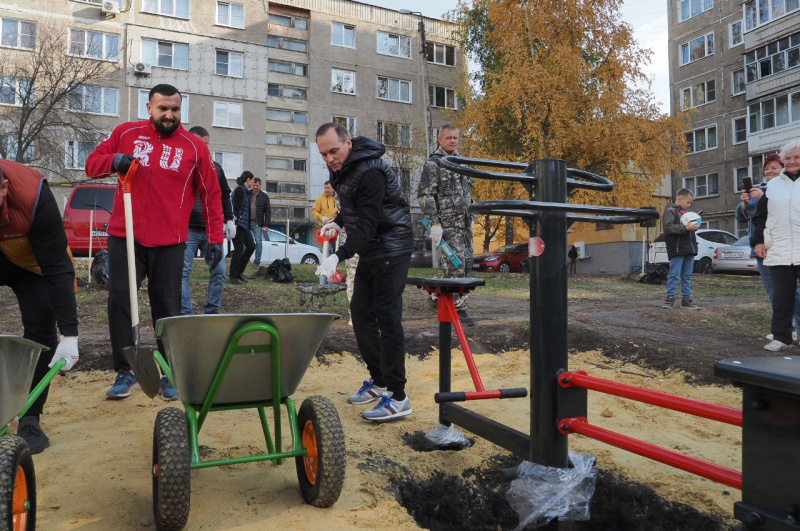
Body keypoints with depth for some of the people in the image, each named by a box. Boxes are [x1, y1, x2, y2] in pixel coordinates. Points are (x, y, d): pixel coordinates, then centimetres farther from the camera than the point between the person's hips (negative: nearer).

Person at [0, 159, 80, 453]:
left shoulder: (34, 198, -36)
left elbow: (56, 270, -31)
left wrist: (70, 334, -32)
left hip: (32, 262, -2)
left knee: (41, 329, -11)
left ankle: (30, 420, 1)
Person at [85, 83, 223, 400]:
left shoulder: (194, 147, 2)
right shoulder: (126, 133, 7)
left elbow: (211, 194, 4)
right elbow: (92, 164, 13)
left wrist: (215, 239, -1)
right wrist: (114, 160, -10)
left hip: (168, 242, -2)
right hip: (124, 237, 2)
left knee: (167, 306, 2)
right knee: (119, 300, 0)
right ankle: (125, 372, 12)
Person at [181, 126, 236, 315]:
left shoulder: (216, 168, 13)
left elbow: (225, 196, 21)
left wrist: (229, 220, 14)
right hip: (187, 230, -4)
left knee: (219, 270, 2)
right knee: (183, 272, -5)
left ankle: (212, 310, 14)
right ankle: (185, 313, 2)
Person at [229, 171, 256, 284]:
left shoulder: (245, 191, 17)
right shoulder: (239, 190, -12)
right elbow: (236, 208, -19)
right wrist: (236, 222, -23)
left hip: (244, 225, 10)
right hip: (238, 224, -10)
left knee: (251, 246, 8)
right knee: (238, 249, -5)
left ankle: (239, 272, 17)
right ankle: (233, 276, 4)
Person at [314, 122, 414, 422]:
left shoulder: (369, 173, -23)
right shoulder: (342, 169, 7)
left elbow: (367, 224, -30)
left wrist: (338, 257, -40)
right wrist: (337, 222, 5)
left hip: (391, 249, -10)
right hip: (370, 250, 10)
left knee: (387, 318, -12)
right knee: (361, 312, 11)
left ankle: (397, 397, -7)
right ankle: (379, 380, 23)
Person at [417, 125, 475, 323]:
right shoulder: (432, 164, -5)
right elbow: (425, 195, -12)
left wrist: (471, 217, 21)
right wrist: (435, 223, -19)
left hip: (465, 224, 8)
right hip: (447, 224, -8)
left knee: (466, 264, 8)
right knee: (456, 266, -11)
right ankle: (458, 308, -3)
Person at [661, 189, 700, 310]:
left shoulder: (685, 212, 22)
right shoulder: (670, 211, -5)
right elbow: (668, 227, -19)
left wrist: (694, 227, 10)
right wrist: (685, 228, -24)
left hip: (689, 249, 9)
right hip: (677, 249, -9)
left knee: (687, 276, 9)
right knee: (674, 275, -8)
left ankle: (686, 299, 13)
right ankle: (670, 298, -3)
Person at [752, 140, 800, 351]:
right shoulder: (773, 185, 12)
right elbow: (760, 215, 13)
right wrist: (758, 241, 4)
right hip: (779, 251, 2)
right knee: (781, 297, 4)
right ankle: (781, 337, 11)